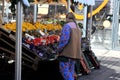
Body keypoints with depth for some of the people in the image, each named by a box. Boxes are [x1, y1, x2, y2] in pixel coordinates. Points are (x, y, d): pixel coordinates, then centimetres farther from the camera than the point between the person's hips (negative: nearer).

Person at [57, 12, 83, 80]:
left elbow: (64, 39, -21)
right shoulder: (78, 28, 15)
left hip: (66, 53, -8)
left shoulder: (67, 26, -11)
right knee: (70, 71, 11)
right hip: (74, 53, 8)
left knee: (64, 71, -7)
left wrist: (59, 49, -10)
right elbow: (78, 42, 15)